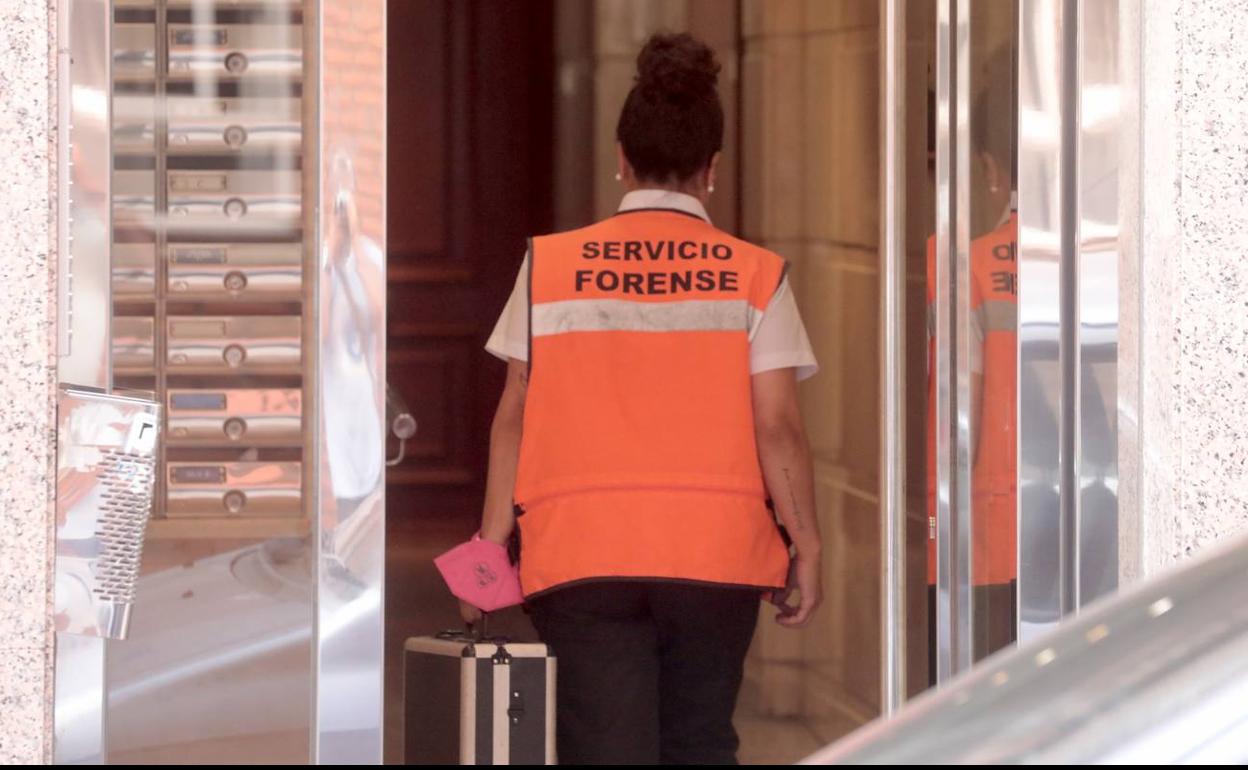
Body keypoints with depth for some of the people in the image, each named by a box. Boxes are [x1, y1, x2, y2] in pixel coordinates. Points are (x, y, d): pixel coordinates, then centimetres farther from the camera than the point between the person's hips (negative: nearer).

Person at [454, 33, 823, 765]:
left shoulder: (550, 266, 4)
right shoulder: (755, 276, 1)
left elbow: (517, 416, 3)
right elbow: (778, 428, -3)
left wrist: (492, 541, 7)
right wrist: (806, 545, 6)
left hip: (581, 552, 0)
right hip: (715, 550, 0)